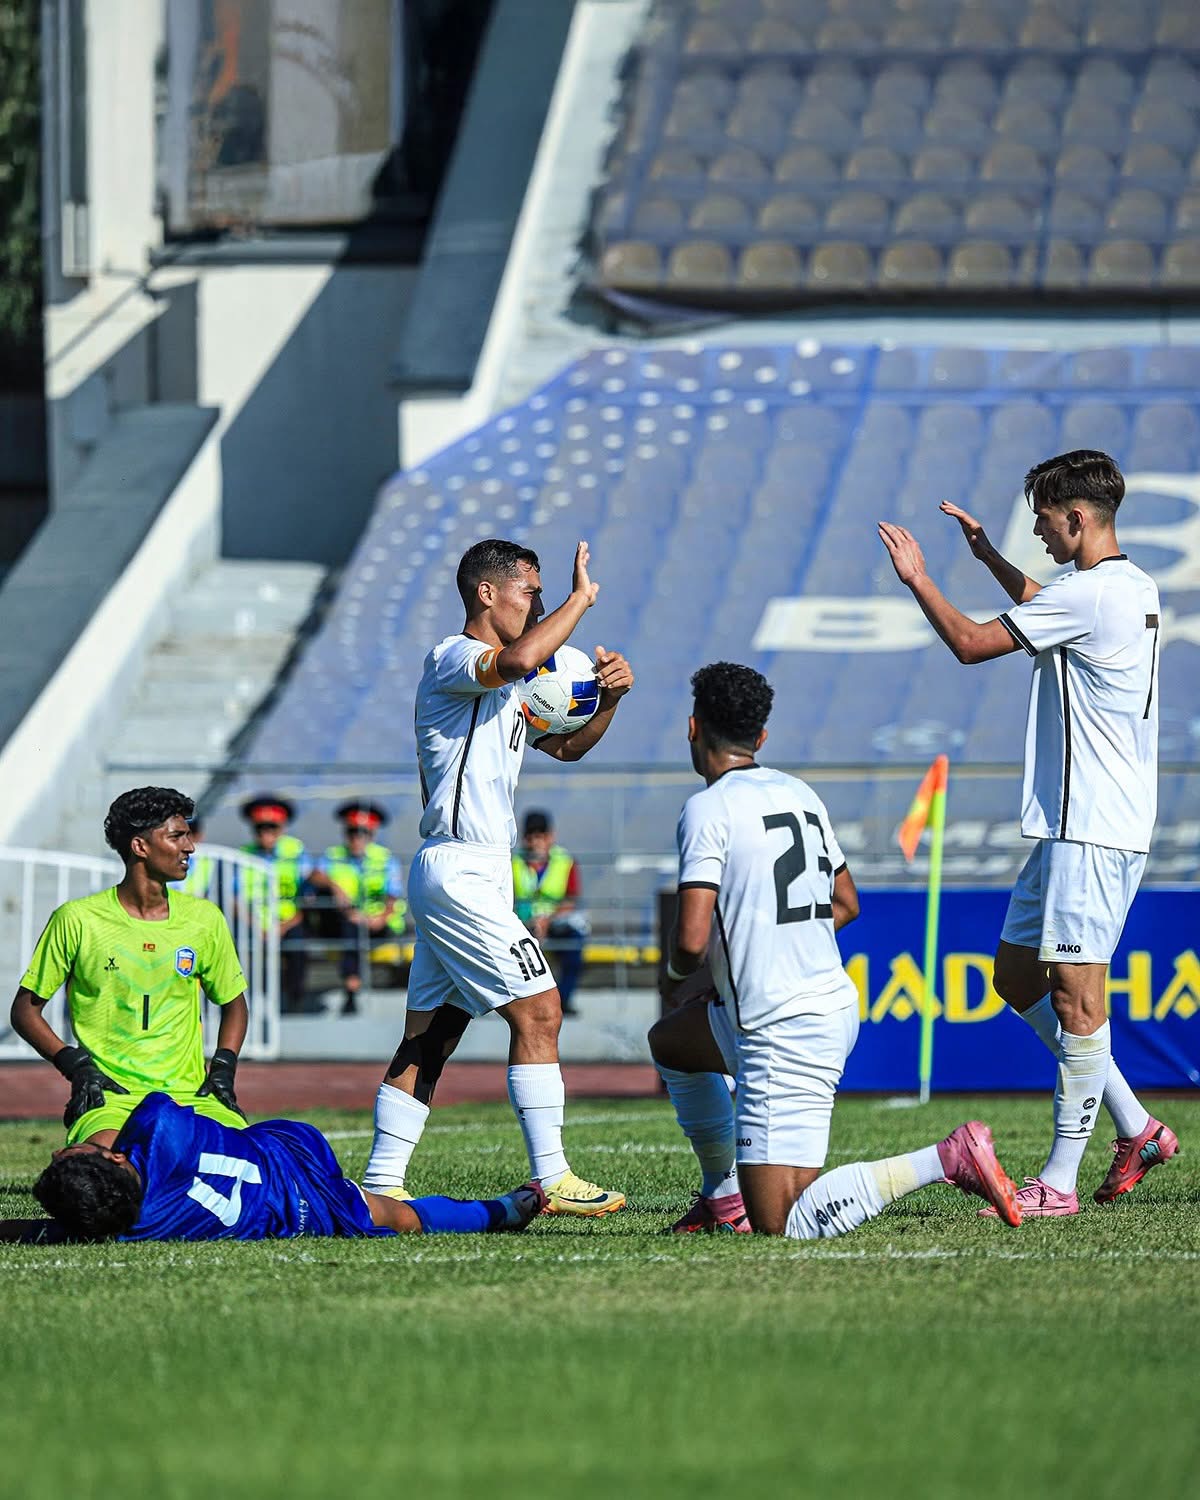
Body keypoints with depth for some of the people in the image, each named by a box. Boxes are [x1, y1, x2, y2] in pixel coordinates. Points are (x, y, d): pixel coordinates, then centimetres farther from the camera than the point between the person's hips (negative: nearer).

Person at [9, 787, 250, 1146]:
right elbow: (25, 1010, 7)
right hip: (110, 1097, -3)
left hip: (191, 1094, 3)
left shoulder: (204, 919, 10)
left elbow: (233, 1004, 23)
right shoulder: (77, 920, 0)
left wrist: (223, 1067, 5)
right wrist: (75, 1065, -7)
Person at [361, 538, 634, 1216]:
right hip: (462, 872, -10)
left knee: (429, 1037, 7)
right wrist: (580, 599, -21)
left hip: (463, 876, 10)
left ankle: (381, 1184, 6)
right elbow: (516, 660, -32)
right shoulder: (452, 659, -10)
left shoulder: (504, 689, 21)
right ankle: (552, 1179, -11)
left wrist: (607, 698, 8)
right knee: (539, 1010, -10)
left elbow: (566, 745, 27)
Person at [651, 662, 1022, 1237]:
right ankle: (724, 1198, 33)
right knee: (669, 1041, 33)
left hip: (781, 1033, -9)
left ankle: (946, 1160, -17)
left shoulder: (708, 808, -14)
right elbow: (845, 903, 23)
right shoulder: (801, 795, 11)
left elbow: (692, 938, -20)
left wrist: (674, 973, 3)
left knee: (780, 1227, -11)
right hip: (832, 1002, 9)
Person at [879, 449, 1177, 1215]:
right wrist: (990, 556, 40)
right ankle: (1137, 1127, 17)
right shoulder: (1133, 589, 14)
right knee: (1017, 978, 15)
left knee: (1076, 995, -7)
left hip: (1089, 831, -10)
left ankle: (1060, 1180, -6)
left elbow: (971, 643, -11)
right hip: (1077, 827, 10)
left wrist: (917, 579, 3)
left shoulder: (1090, 592, -16)